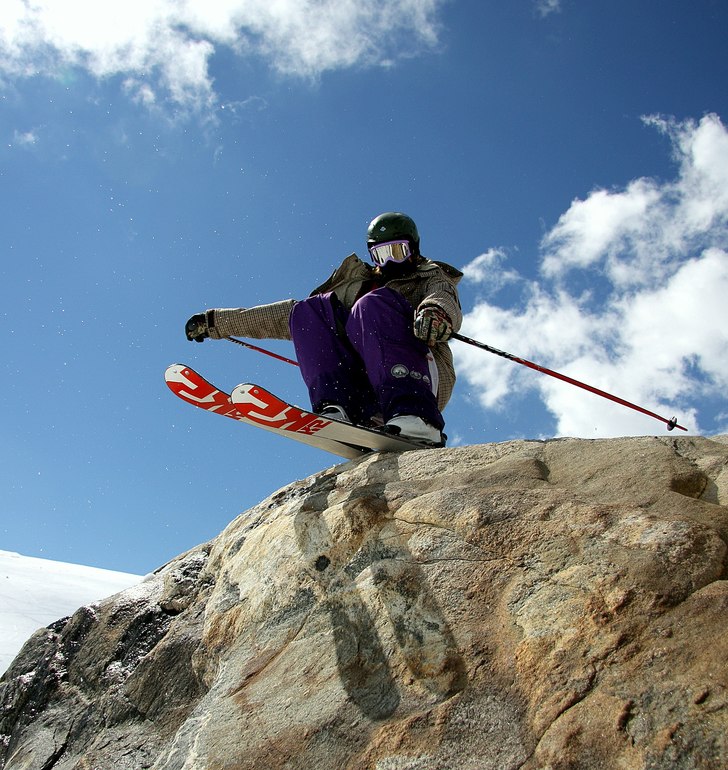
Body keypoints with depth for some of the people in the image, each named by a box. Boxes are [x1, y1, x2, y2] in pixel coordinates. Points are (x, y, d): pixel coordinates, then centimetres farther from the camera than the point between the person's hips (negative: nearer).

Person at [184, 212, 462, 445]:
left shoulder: (431, 278, 23)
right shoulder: (357, 287, 32)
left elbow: (445, 300, -3)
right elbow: (287, 314, 31)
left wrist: (435, 312, -30)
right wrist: (218, 322, 27)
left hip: (420, 381, -3)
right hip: (368, 398, 4)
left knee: (374, 304, -26)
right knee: (308, 310, -8)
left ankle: (413, 416, -47)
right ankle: (338, 408, -31)